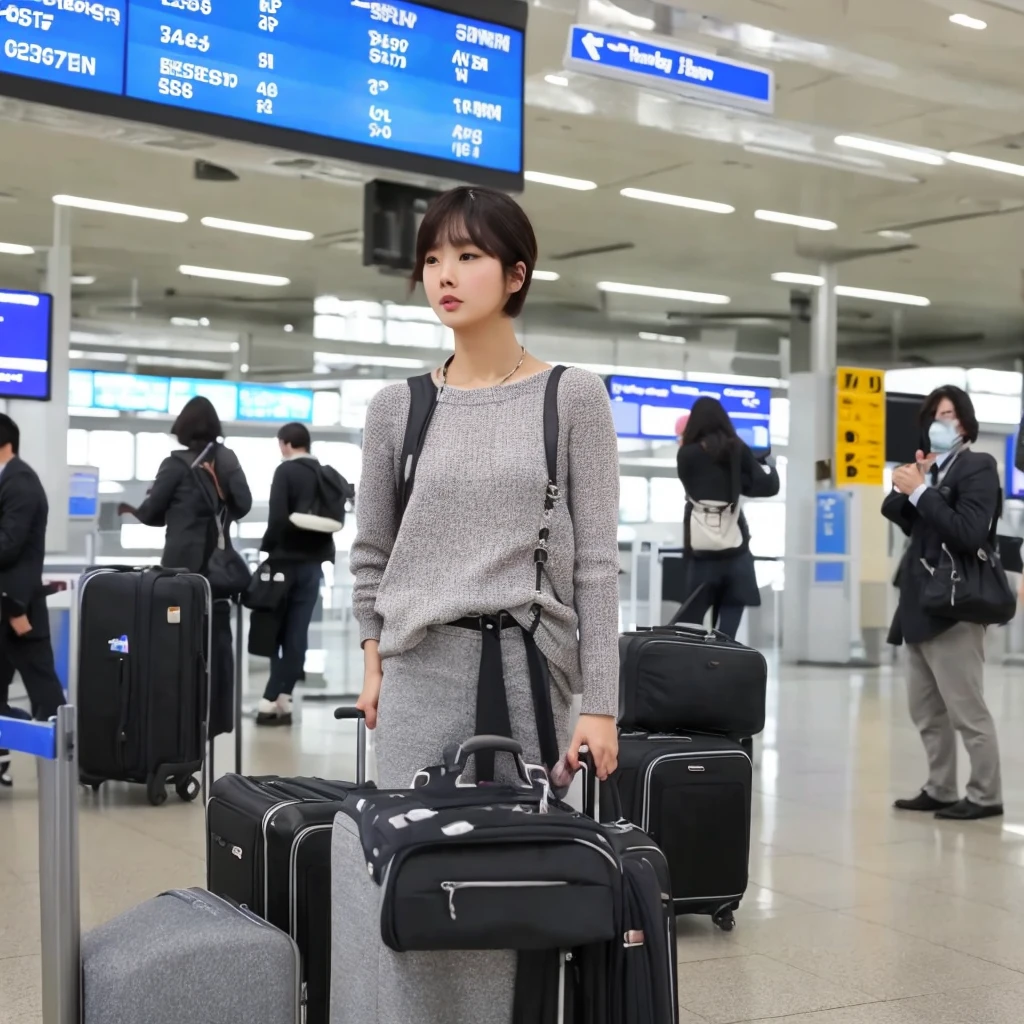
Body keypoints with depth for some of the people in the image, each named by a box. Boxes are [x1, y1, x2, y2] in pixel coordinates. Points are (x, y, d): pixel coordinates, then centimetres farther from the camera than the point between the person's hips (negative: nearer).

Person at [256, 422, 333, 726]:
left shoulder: (286, 471, -7)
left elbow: (278, 517, -16)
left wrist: (266, 549, -5)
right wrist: (326, 556, 13)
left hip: (285, 560, -5)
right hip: (312, 563, 5)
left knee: (275, 632, 3)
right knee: (297, 635, 3)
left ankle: (272, 701, 0)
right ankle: (281, 701, 0)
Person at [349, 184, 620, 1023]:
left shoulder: (573, 398, 2)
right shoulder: (399, 407, 8)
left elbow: (596, 562, 0)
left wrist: (599, 703, -5)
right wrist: (373, 656, 7)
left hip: (530, 663, -1)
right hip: (421, 667, 2)